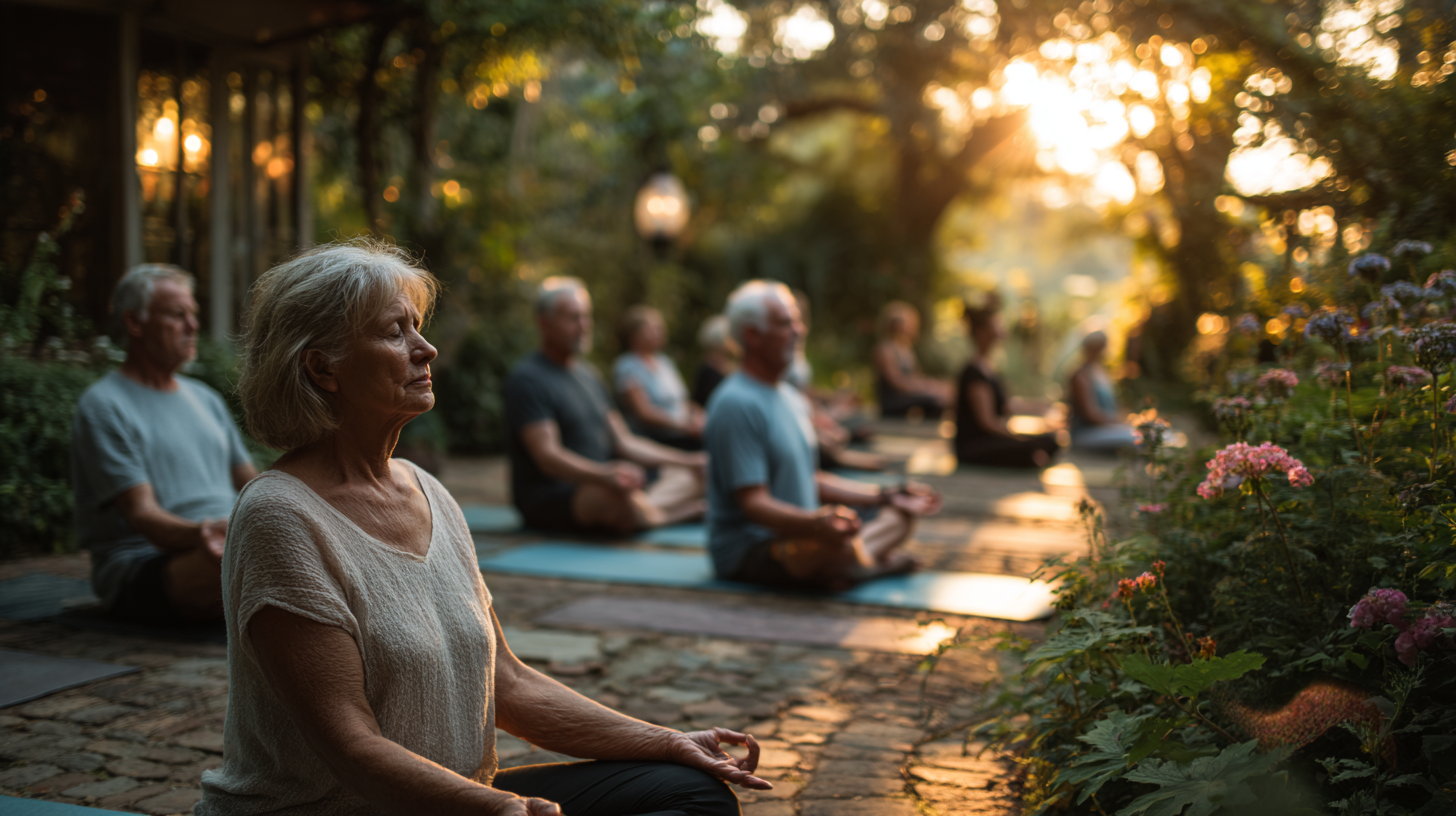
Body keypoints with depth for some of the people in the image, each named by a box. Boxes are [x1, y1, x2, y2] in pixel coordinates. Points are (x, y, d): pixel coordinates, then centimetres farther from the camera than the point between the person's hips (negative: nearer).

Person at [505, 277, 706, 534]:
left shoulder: (588, 374, 18)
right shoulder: (527, 378, -10)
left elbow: (623, 441, 18)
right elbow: (548, 457, -22)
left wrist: (687, 459, 7)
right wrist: (606, 474, -40)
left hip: (596, 483, 9)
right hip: (548, 497, -9)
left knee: (691, 477, -1)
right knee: (620, 498, -38)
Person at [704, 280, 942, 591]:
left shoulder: (791, 398, 14)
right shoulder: (736, 404, -18)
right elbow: (753, 503, -24)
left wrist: (887, 496, 16)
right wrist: (816, 524, -41)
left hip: (796, 533, 10)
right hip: (747, 549, -10)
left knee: (901, 517, 14)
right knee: (836, 544, -37)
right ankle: (876, 561, -4)